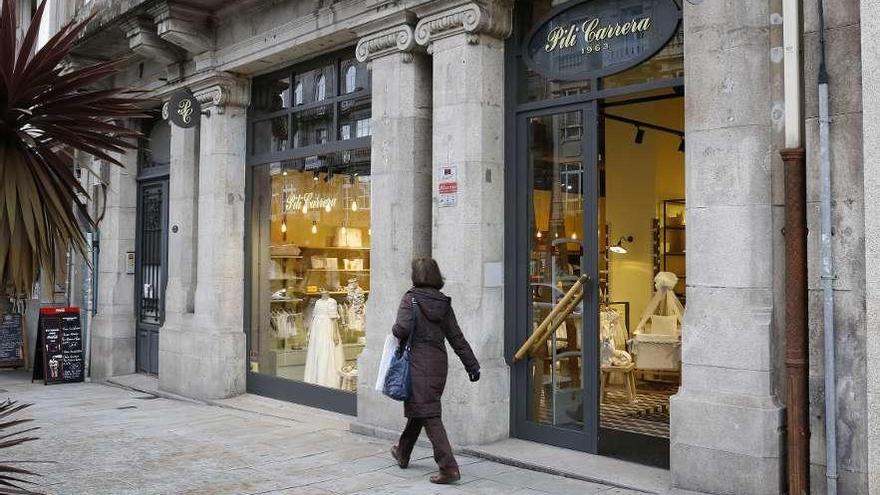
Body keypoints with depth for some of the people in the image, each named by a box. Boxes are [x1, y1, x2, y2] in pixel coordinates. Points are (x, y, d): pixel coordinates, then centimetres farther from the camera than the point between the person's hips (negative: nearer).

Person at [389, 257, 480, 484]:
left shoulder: (410, 299, -9)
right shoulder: (443, 303, 7)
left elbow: (402, 329, -22)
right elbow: (456, 337, 6)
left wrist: (395, 330, 2)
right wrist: (472, 364, 8)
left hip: (419, 363, -6)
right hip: (439, 361, 7)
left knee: (429, 414, -5)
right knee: (417, 409, 22)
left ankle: (449, 467, -12)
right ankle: (402, 453, 40)